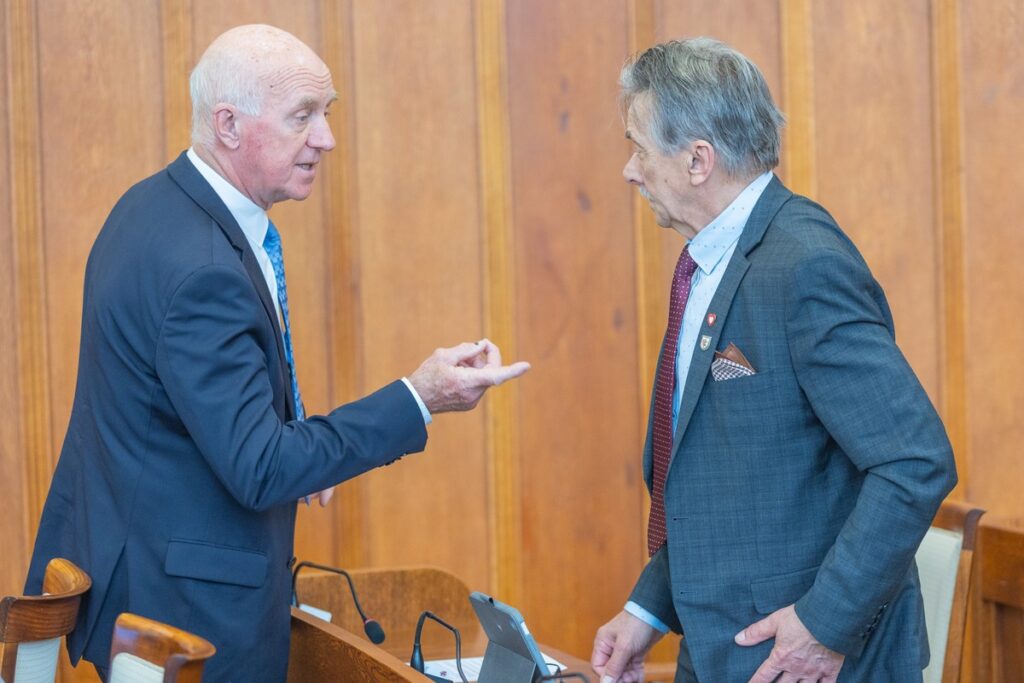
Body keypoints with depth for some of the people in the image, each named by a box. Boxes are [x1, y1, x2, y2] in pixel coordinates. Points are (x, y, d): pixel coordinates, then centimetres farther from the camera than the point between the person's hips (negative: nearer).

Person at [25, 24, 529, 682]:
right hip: (183, 602, -10)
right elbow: (259, 472, -26)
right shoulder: (200, 270, -26)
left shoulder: (156, 204, 6)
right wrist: (418, 400, -24)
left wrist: (294, 446, 8)